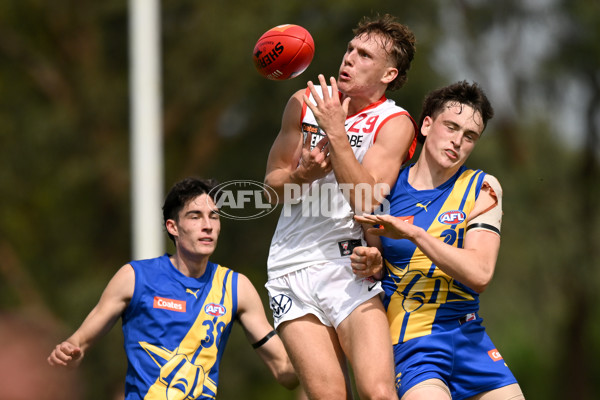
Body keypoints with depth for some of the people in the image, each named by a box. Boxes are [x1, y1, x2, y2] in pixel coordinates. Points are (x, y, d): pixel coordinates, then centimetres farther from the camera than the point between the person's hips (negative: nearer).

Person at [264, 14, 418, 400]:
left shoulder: (394, 123, -2)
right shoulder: (304, 103, 10)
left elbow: (367, 202, -15)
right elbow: (273, 182, 16)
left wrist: (336, 131, -17)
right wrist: (302, 174, -7)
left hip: (350, 269, -3)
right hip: (293, 266, 3)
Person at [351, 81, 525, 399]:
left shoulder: (482, 188, 3)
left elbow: (480, 274, -11)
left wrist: (414, 233, -20)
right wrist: (373, 265, -8)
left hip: (469, 336, 3)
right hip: (412, 343, -3)